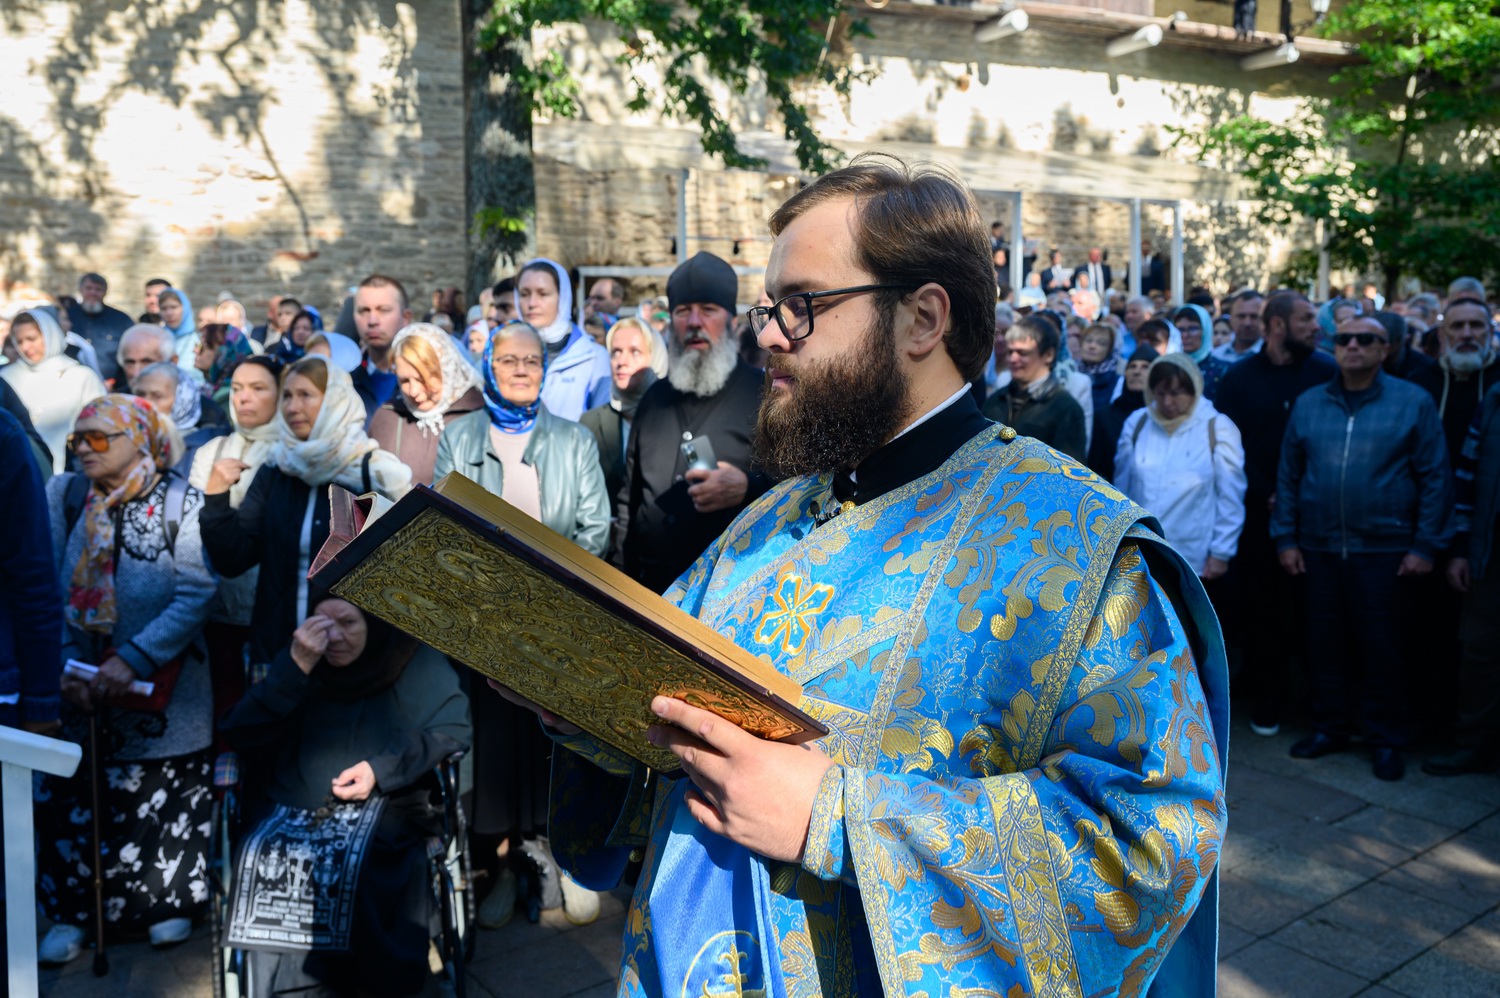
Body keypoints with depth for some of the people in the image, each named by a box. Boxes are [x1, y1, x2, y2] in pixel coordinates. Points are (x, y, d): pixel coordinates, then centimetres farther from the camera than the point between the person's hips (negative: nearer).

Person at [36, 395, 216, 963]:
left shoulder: (182, 504, -10)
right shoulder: (63, 498, -1)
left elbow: (196, 595, -16)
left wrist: (133, 661, -22)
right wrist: (67, 669, -15)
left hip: (164, 688, -2)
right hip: (81, 684, 2)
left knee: (164, 794, 9)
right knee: (73, 795, 4)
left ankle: (170, 899, 29)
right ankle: (73, 911, 23)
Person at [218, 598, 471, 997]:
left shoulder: (416, 662, 0)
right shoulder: (298, 660, 7)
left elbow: (455, 729, -7)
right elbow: (239, 735, -3)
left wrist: (383, 769, -17)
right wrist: (296, 667, -16)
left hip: (382, 800, -3)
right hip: (291, 804, 3)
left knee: (356, 865, -32)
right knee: (262, 859, -26)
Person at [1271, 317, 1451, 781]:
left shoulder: (1413, 403, -1)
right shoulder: (1308, 404, 7)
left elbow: (1434, 477, -2)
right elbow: (1288, 475, 9)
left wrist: (1425, 546, -7)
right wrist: (1285, 538, 5)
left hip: (1383, 550, -3)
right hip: (1319, 548, 3)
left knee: (1380, 649, 4)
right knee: (1326, 644, 10)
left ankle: (1386, 740, 19)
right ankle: (1331, 726, 25)